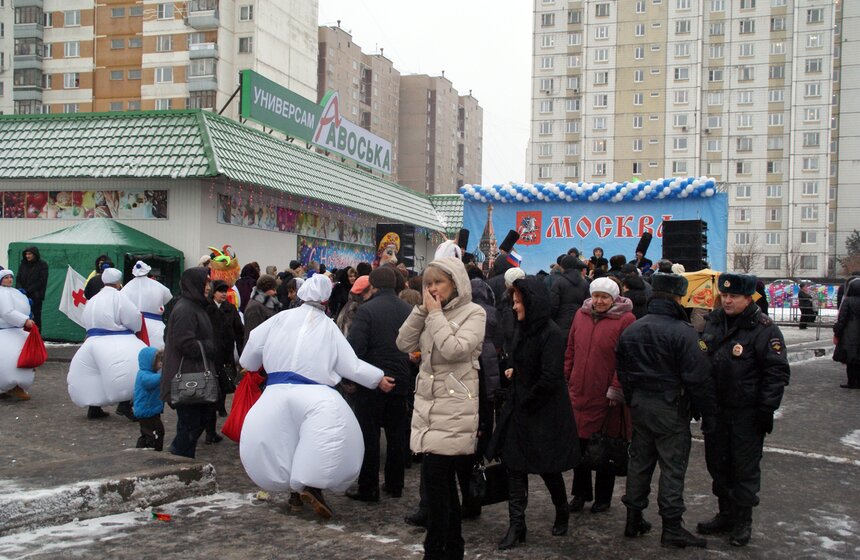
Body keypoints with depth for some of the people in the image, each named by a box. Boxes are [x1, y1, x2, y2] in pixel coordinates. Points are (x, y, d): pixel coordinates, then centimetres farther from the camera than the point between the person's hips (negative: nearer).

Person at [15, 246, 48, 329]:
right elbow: (18, 279, 11)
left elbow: (41, 281, -8)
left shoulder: (42, 265, -1)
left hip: (36, 296, -3)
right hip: (23, 296, 3)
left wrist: (28, 290, -13)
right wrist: (20, 289, -10)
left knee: (36, 316, 0)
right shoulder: (23, 264, 13)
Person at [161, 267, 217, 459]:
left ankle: (177, 449, 26)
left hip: (196, 376, 10)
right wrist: (210, 349, -11)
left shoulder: (195, 307, 16)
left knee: (206, 413, 16)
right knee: (190, 422, -2)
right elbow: (185, 343, -24)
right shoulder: (184, 310, -18)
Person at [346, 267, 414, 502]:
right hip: (400, 381, 5)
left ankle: (368, 489, 8)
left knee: (369, 436, 3)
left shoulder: (366, 310, -13)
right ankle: (394, 485, 23)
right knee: (397, 435, 14)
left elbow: (353, 347, -18)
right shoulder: (409, 310, 3)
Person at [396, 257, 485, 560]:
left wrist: (435, 314, -13)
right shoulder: (431, 312, 14)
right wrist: (422, 310, -3)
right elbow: (404, 343, 5)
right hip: (428, 402, 7)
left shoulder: (473, 313, -6)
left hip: (454, 406, -7)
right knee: (444, 478, 12)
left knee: (435, 475, -10)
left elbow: (454, 350, -20)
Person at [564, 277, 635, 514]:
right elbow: (570, 351, 15)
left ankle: (603, 497, 24)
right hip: (579, 394, 4)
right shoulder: (581, 315, 8)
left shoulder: (625, 320, -7)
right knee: (579, 444, 12)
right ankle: (580, 493, 27)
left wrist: (616, 389, -14)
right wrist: (566, 379, 10)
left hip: (607, 397, -4)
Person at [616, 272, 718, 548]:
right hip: (670, 409, -6)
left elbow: (623, 373, 15)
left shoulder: (630, 331, 7)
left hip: (640, 404, 7)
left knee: (639, 461, 15)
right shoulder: (682, 332, -15)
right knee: (672, 466, 1)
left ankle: (634, 520, 23)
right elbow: (698, 379, -15)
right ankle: (672, 528, 7)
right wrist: (707, 414, -7)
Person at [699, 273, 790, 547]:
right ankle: (725, 514, 29)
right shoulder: (713, 321, 7)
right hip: (715, 409, 6)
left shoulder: (764, 329, -12)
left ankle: (743, 522, 16)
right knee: (718, 463, 14)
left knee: (745, 468, 3)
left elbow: (777, 372, -11)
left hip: (747, 414, -6)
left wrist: (766, 410, -15)